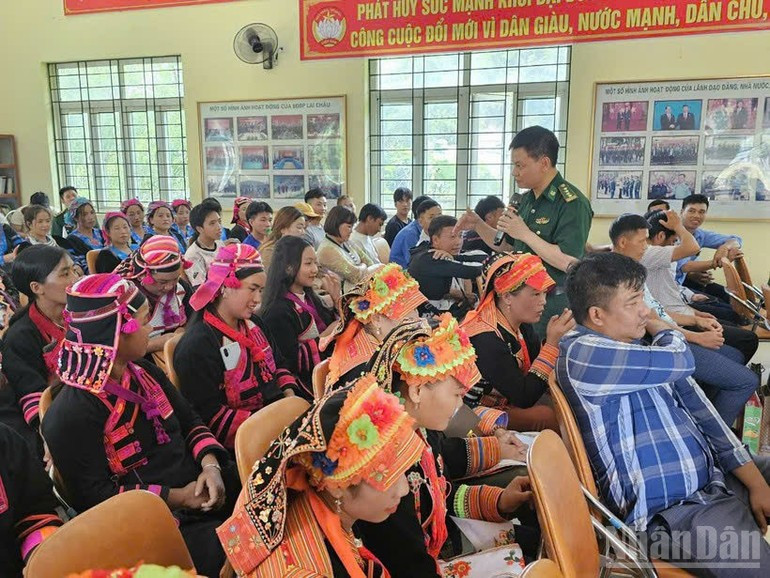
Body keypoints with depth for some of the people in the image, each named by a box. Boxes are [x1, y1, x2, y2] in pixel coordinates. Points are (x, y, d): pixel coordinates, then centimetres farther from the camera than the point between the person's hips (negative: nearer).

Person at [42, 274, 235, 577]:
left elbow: (190, 422, 10)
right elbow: (94, 496, -16)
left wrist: (210, 465, -10)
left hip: (199, 487, 8)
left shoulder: (144, 373, 8)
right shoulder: (70, 414, -16)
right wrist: (176, 497, -18)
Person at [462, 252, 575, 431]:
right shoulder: (484, 339, -27)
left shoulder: (522, 326, -2)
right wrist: (552, 342, -26)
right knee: (546, 416, -22)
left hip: (509, 404, 8)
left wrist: (557, 338, -15)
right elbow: (524, 398, -26)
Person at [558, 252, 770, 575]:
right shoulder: (582, 354, -19)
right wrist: (655, 324, 3)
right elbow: (680, 361, -19)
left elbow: (697, 409, 9)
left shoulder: (638, 343, 8)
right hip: (674, 513, -9)